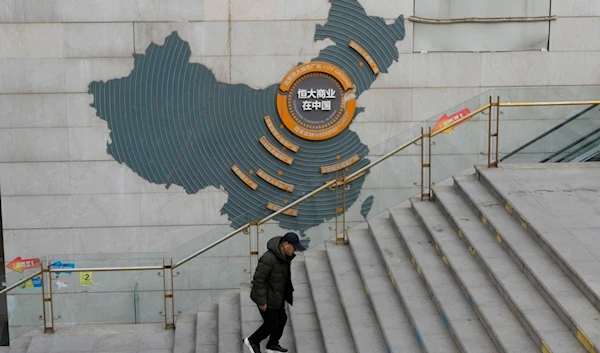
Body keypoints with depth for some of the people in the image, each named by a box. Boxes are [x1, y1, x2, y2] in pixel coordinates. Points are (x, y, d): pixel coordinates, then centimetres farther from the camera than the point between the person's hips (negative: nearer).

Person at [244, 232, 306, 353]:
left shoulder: (285, 255, -4)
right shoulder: (269, 259, -32)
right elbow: (258, 279, -28)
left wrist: (289, 292, 16)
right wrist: (261, 301, -23)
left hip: (277, 295, 9)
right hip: (266, 297, -9)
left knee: (281, 319, 17)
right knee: (272, 324, 0)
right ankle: (252, 341, 23)